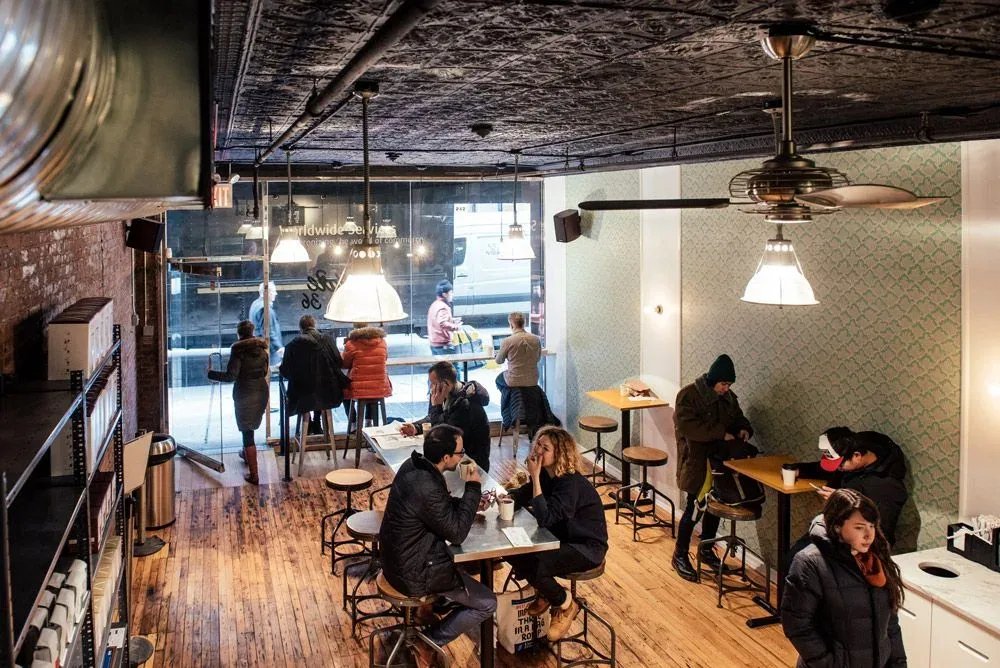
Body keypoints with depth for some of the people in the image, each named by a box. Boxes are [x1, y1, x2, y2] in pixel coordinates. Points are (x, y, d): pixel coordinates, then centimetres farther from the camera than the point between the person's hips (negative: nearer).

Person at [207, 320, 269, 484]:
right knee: (251, 426, 29)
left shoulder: (238, 350, -15)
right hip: (261, 392, 6)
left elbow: (231, 376, -21)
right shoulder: (262, 348, 4)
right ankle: (247, 453, 50)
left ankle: (254, 475, -4)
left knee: (247, 433, -3)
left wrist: (210, 373, -12)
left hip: (245, 394, -6)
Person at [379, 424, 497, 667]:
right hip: (414, 573, -9)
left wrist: (469, 501, 1)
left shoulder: (413, 465, -4)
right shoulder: (427, 488, -33)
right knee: (487, 603, 1)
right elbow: (457, 532, -20)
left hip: (400, 557, 9)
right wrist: (473, 488, -14)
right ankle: (428, 641, 6)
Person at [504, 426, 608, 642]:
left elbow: (544, 518, -36)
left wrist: (535, 477, -36)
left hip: (587, 547, -9)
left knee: (534, 565, -27)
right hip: (561, 538, 9)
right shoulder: (546, 474, -4)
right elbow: (521, 496, 6)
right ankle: (545, 592, 19)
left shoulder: (571, 483, -29)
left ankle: (566, 605, 3)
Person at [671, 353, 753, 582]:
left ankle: (706, 550, 32)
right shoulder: (689, 395, -15)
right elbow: (687, 426, -26)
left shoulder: (728, 398, 6)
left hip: (720, 462, 7)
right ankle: (680, 556, 11)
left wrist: (744, 429, -4)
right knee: (694, 508, -3)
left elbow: (738, 419, 20)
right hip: (696, 462, -7)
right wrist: (721, 433, -26)